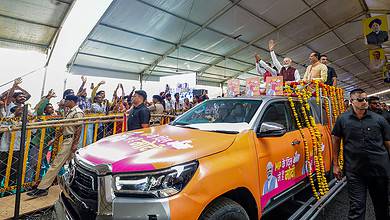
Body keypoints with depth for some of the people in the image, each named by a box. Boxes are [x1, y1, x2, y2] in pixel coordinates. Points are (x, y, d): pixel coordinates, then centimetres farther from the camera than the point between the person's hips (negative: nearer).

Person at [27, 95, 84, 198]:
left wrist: (75, 144, -22)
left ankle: (42, 188, -1)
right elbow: (64, 127, 22)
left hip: (70, 140, -10)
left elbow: (79, 129, -19)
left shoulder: (78, 112, -13)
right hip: (66, 139, 10)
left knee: (56, 163, -7)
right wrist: (55, 138, 21)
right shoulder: (70, 112, 18)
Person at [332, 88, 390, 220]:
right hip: (354, 171, -2)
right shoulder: (343, 119, -1)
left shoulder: (379, 119, 0)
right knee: (356, 208, 4)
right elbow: (336, 141, 5)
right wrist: (335, 165, 4)